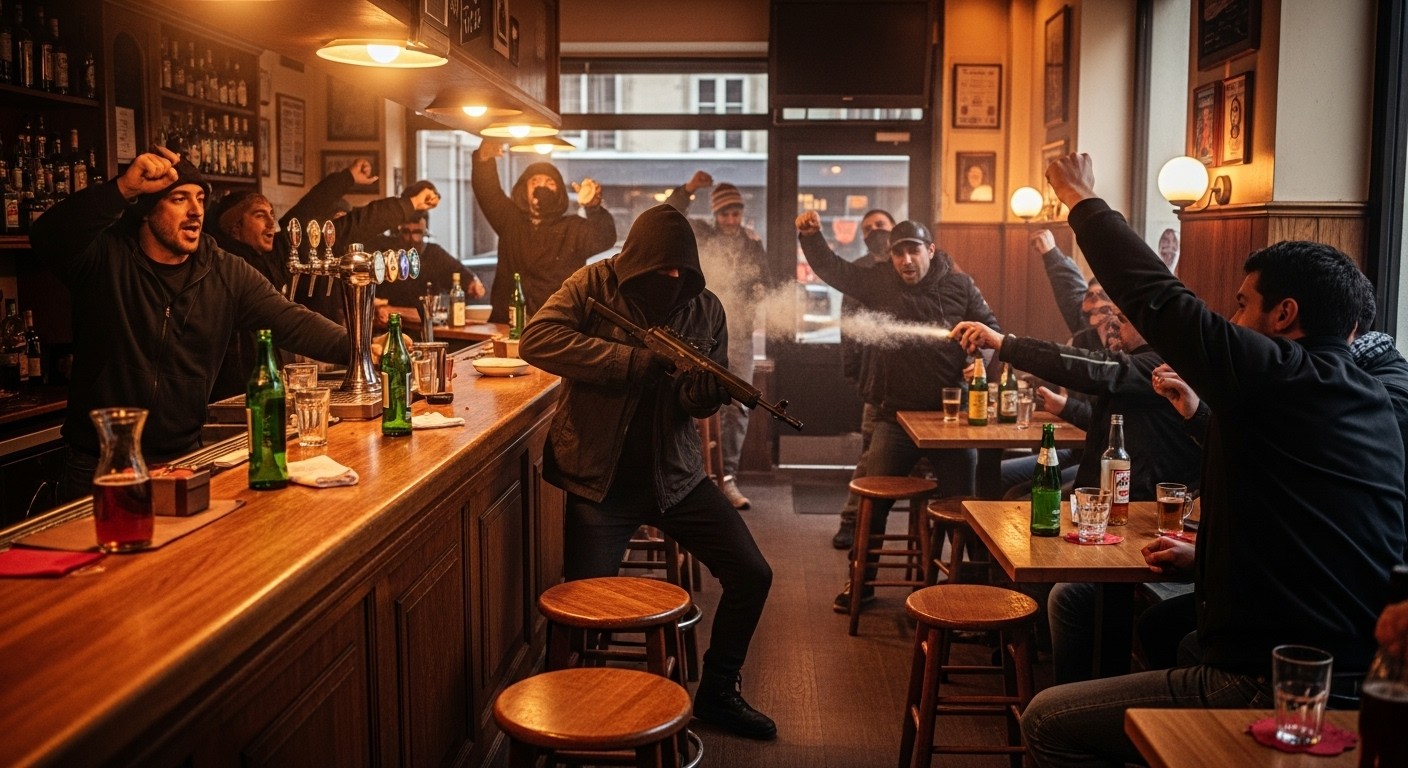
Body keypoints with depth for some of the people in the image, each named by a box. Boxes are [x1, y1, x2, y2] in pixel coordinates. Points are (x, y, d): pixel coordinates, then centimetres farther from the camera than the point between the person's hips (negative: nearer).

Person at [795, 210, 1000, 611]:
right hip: (896, 416, 1)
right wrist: (810, 236, -10)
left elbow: (990, 329, 6)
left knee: (963, 500, 2)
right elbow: (831, 268, 6)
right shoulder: (878, 284, 5)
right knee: (872, 499, 1)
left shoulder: (959, 286, 2)